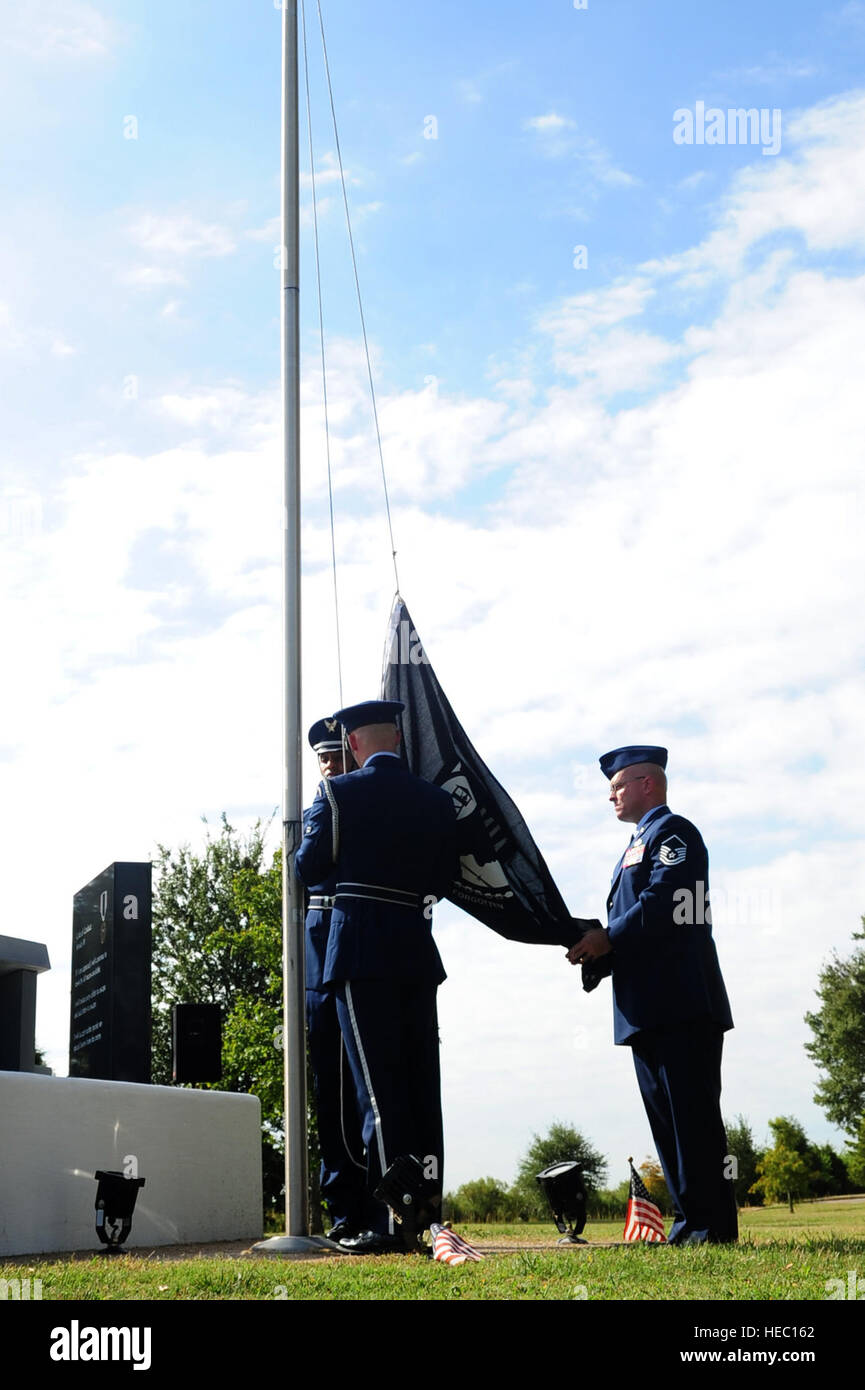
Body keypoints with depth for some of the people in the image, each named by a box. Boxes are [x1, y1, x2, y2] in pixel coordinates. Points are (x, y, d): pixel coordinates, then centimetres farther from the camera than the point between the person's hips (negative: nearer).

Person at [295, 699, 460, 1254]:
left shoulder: (339, 794, -5)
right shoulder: (437, 800, 8)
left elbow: (309, 869, 0)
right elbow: (446, 877, 13)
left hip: (362, 952, -5)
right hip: (419, 952, 5)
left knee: (379, 1089, -4)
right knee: (422, 1084, 9)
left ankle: (392, 1221, -5)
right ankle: (428, 1213, 12)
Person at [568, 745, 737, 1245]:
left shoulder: (672, 831, -3)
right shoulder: (637, 846, 27)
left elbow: (664, 902, -18)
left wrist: (609, 938, -14)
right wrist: (597, 944, 5)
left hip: (682, 1004, -10)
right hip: (649, 1011, 10)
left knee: (693, 1117, -9)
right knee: (666, 1118, 8)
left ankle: (713, 1226, -7)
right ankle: (691, 1223, 11)